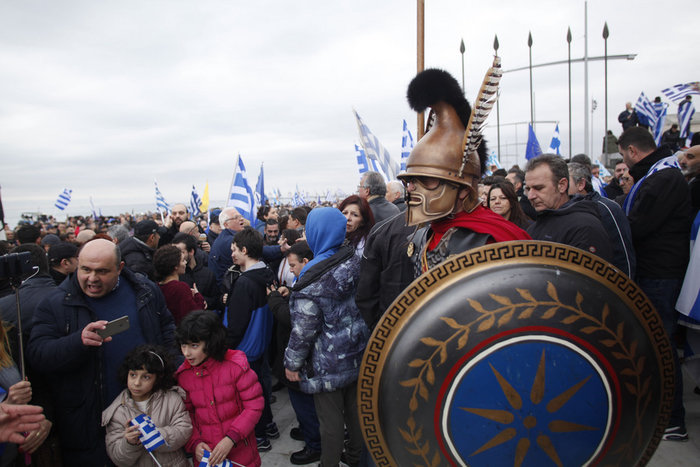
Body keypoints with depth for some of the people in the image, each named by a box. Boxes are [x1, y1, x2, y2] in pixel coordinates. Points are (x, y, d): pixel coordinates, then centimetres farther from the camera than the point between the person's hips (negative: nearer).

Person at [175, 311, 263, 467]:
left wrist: (231, 438, -21)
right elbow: (186, 414, 5)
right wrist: (195, 443, -10)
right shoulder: (183, 375, -4)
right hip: (206, 453, 3)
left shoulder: (236, 364, -15)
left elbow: (254, 405, -13)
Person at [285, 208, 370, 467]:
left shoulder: (313, 277, -23)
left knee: (330, 419, 10)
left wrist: (292, 362, -6)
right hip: (357, 354, 7)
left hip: (329, 362, -7)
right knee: (355, 409, 22)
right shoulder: (355, 261, -4)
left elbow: (304, 328, -19)